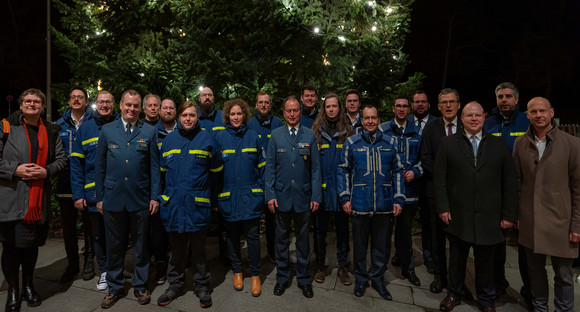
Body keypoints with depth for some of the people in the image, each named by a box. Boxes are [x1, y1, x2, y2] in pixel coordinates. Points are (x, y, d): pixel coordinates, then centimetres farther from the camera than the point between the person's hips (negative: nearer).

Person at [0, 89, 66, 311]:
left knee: (31, 245, 14)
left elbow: (61, 159, 10)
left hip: (38, 201, 2)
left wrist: (47, 171, -8)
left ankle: (28, 286, 33)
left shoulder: (50, 131, 9)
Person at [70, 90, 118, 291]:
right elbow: (76, 163, 3)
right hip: (93, 193, 2)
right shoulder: (85, 129, 5)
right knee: (98, 235, 12)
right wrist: (78, 194, -5)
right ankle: (104, 271, 29)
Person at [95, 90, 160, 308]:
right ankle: (115, 287, 30)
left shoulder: (149, 132, 2)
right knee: (114, 246, 13)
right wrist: (99, 197, 4)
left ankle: (140, 286, 27)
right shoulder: (107, 131, 6)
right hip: (113, 198, 1)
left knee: (141, 245, 11)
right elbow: (99, 167, 7)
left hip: (140, 200, -1)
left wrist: (155, 197, -3)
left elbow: (154, 167, 1)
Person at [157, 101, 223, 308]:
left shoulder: (207, 139, -1)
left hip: (198, 204, -2)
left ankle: (202, 287, 25)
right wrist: (164, 195, 15)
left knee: (198, 249, 9)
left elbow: (215, 173, 4)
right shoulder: (169, 139, 7)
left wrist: (213, 200, 6)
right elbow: (163, 171, 17)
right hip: (173, 203, 3)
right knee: (177, 248, 15)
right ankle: (175, 285, 32)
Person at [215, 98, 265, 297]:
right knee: (232, 234, 12)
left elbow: (261, 166, 8)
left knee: (252, 234, 2)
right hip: (228, 196, 1)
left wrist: (261, 191, 2)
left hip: (250, 195, 0)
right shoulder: (220, 137, 3)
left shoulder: (253, 136, 5)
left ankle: (255, 274, 17)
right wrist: (216, 194, 2)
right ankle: (237, 271, 30)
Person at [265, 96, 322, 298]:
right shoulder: (275, 135, 2)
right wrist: (270, 195, -5)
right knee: (281, 238, 12)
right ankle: (282, 277, 28)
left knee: (303, 238, 12)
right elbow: (270, 166, 1)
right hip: (281, 196, 0)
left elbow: (315, 168, 1)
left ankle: (303, 279, 28)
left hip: (303, 196, 0)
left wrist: (316, 196, -4)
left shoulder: (310, 135, 1)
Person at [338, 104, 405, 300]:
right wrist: (345, 198, -4)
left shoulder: (390, 142, 6)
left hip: (385, 204, 2)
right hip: (359, 203, -1)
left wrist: (398, 199, 2)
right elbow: (343, 170, 3)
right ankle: (361, 278, 31)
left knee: (382, 244, 12)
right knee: (360, 243, 12)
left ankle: (378, 278, 31)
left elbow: (397, 171, 8)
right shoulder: (352, 142, 1)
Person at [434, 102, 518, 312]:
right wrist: (443, 207, -7)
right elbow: (439, 177, -1)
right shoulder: (448, 143, 2)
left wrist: (509, 214, -1)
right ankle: (455, 293, 35)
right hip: (458, 215, 0)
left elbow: (510, 183, 3)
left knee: (485, 261, 14)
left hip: (488, 217, 1)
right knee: (457, 258, 14)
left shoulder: (500, 145, 4)